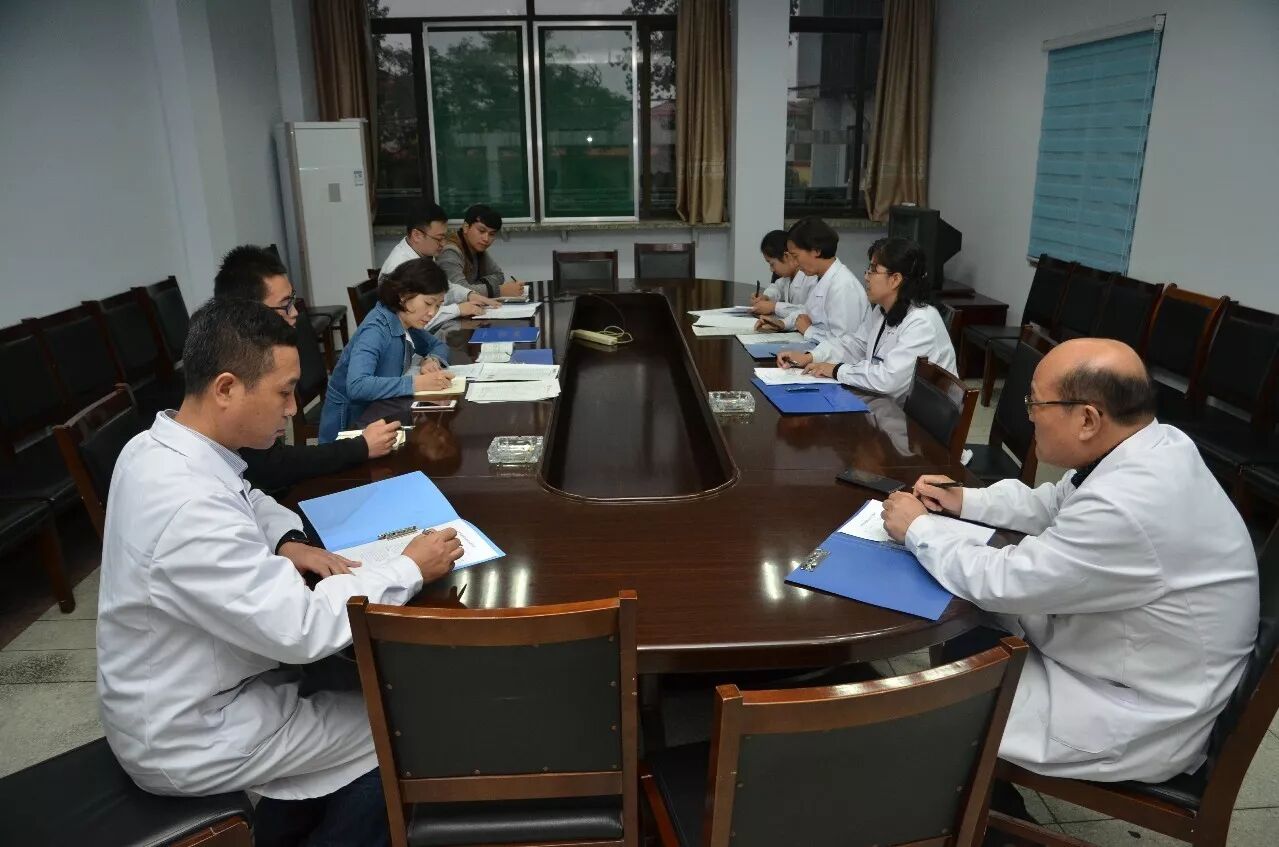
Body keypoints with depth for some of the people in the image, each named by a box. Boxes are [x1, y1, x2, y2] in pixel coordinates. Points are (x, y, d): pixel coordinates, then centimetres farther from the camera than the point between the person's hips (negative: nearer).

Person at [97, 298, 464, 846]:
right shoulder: (187, 506, -36)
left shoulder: (159, 447, -5)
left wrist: (287, 543, -5)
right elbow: (303, 629, -33)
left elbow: (248, 502, 15)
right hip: (185, 738, -9)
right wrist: (410, 569, -21)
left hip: (179, 696, 9)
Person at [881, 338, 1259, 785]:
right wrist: (965, 500, 1)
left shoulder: (1126, 510, -36)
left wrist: (918, 528, -12)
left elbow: (1002, 582, -26)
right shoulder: (1151, 447, -6)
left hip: (1142, 719, -9)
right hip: (1129, 660, 9)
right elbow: (1053, 504, 11)